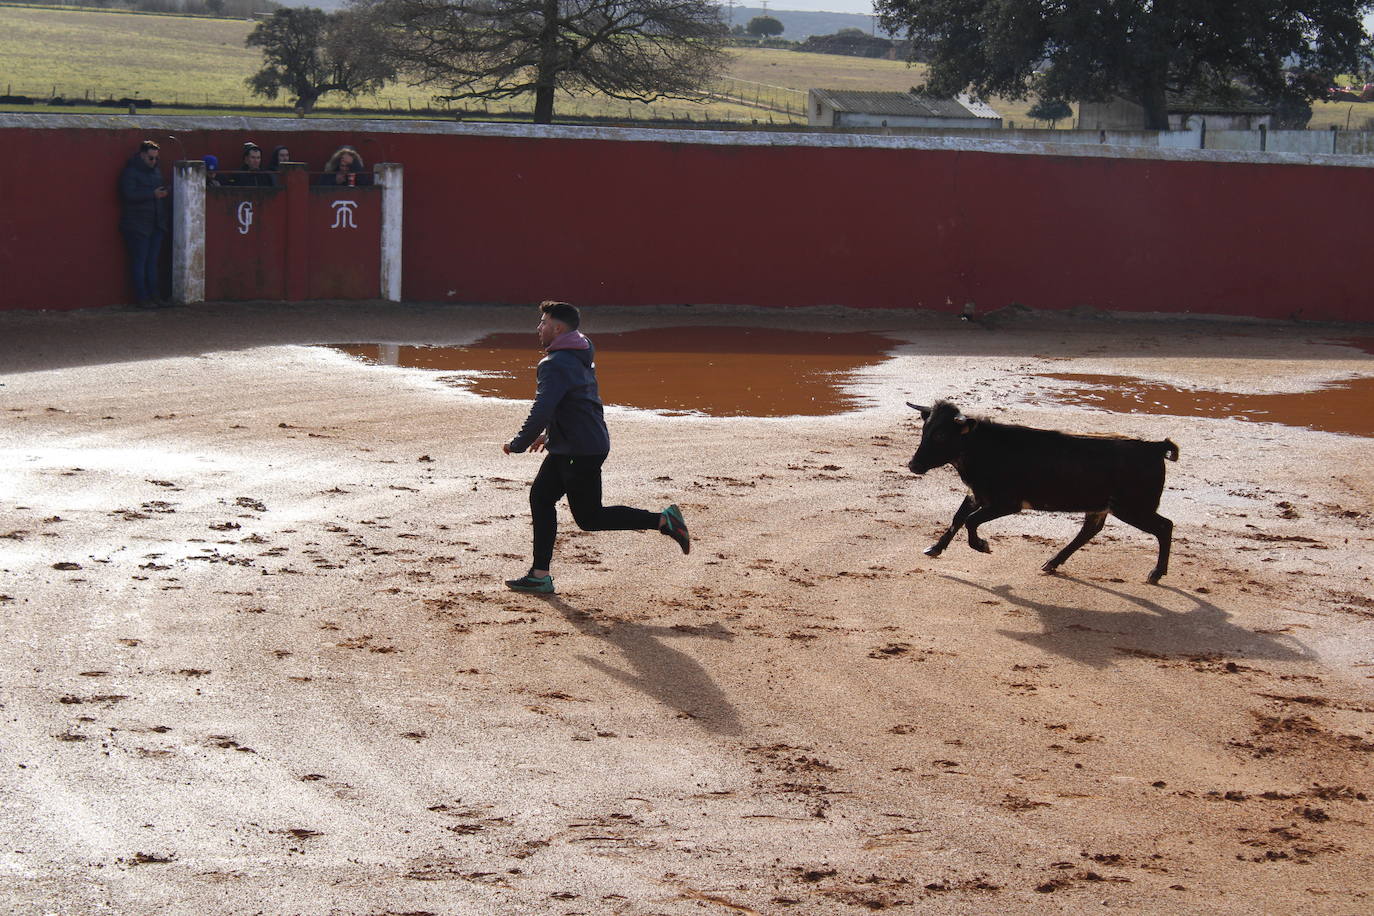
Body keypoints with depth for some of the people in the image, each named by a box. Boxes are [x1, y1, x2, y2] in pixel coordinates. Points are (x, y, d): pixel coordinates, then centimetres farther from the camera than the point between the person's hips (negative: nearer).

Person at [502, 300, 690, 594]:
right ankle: (540, 575, 15)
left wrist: (517, 445, -13)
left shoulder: (555, 365, -19)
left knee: (589, 517, -2)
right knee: (541, 496, 14)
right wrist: (548, 435, 28)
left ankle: (663, 520, -4)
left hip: (581, 453, -10)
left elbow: (541, 412, -25)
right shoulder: (580, 358, 14)